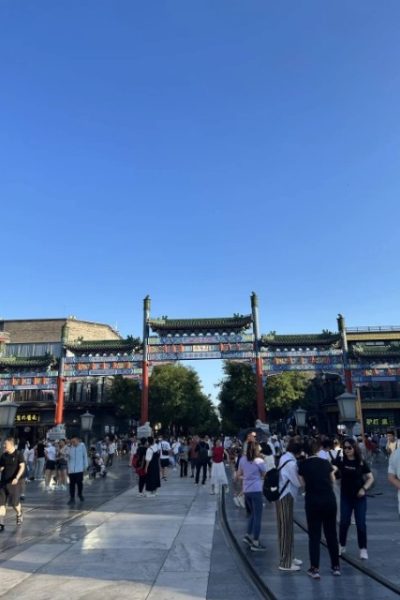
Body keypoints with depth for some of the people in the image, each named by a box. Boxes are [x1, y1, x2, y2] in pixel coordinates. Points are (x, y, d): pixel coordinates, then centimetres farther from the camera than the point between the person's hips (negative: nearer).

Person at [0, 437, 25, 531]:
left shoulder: (18, 454, -9)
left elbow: (22, 467, -15)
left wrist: (17, 478, -27)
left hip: (14, 482, -5)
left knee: (14, 502, 1)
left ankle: (19, 515, 32)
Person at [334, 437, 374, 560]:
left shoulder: (361, 462, -7)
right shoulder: (340, 461, -7)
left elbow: (371, 478, -1)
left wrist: (364, 488, -14)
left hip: (359, 496, 0)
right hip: (345, 496, 1)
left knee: (361, 523, 2)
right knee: (344, 522, 5)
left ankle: (363, 549, 17)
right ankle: (342, 545, 24)